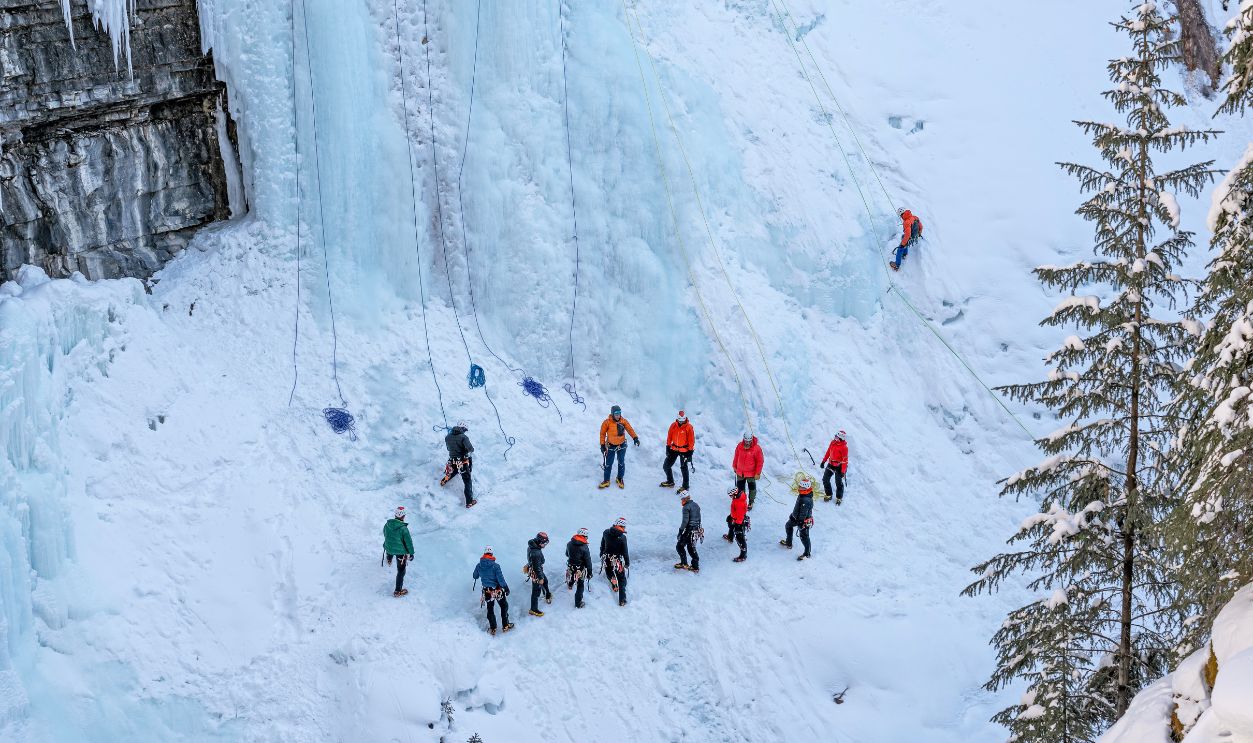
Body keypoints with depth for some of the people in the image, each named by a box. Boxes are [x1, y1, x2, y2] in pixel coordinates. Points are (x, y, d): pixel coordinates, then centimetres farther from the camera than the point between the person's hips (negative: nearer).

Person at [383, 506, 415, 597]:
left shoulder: (387, 525, -13)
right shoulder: (403, 528, -29)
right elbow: (408, 542, -18)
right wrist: (411, 553, -2)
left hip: (389, 548, 5)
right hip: (401, 552, -5)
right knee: (401, 571, 11)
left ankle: (389, 560, 72)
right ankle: (398, 591, 17)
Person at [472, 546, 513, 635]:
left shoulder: (479, 566, -8)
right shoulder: (495, 566, -20)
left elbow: (475, 577, 10)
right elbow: (500, 579, -18)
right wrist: (506, 587, -5)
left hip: (487, 591, 3)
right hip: (498, 590, -3)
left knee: (490, 609, 18)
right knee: (504, 606, 16)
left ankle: (492, 628, 21)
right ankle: (505, 626, 18)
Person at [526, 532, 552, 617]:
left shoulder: (532, 545, -9)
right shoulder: (536, 553, -39)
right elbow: (537, 567, -29)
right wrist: (540, 578, -17)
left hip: (532, 568, 10)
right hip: (536, 573, -10)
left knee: (545, 581, 34)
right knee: (536, 591, 9)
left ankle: (547, 595, 60)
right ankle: (534, 610, 25)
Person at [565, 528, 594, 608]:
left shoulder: (569, 544, -9)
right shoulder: (584, 548, -25)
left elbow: (567, 554, 11)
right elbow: (588, 562, -20)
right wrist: (589, 573, -8)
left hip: (570, 568, 5)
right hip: (580, 570, -5)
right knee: (580, 586, 11)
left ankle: (570, 584, 68)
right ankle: (578, 604, 18)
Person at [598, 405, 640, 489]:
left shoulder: (624, 421, -9)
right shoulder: (607, 422, -14)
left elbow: (630, 429, -12)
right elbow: (602, 433, -4)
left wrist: (635, 438, -28)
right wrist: (602, 445, -5)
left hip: (622, 446, 2)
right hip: (611, 446, -2)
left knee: (621, 463, 11)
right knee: (608, 464, 2)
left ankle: (620, 479, 28)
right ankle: (606, 480, 15)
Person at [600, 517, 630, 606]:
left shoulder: (606, 532, -6)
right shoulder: (622, 537, -17)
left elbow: (602, 546, 8)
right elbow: (625, 551, -11)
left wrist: (602, 557, 22)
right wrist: (627, 563, 3)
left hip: (606, 560, 2)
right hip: (617, 561, -2)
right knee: (622, 580, 10)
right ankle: (622, 600, 10)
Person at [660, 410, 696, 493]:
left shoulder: (689, 427, -14)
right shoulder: (673, 426, -3)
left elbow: (691, 441, -10)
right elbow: (669, 437, 6)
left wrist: (690, 452, -12)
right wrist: (668, 448, 5)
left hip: (684, 450, -5)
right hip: (674, 449, 5)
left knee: (684, 468, -4)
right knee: (666, 466, 7)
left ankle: (685, 487, 7)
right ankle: (670, 482, 28)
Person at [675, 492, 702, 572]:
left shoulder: (686, 507, -15)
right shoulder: (696, 505, 11)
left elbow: (685, 521, -21)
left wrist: (680, 531, -15)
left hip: (689, 530, -8)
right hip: (697, 530, 8)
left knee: (680, 546, 5)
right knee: (691, 548, 17)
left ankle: (684, 564, 5)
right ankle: (695, 566, 17)